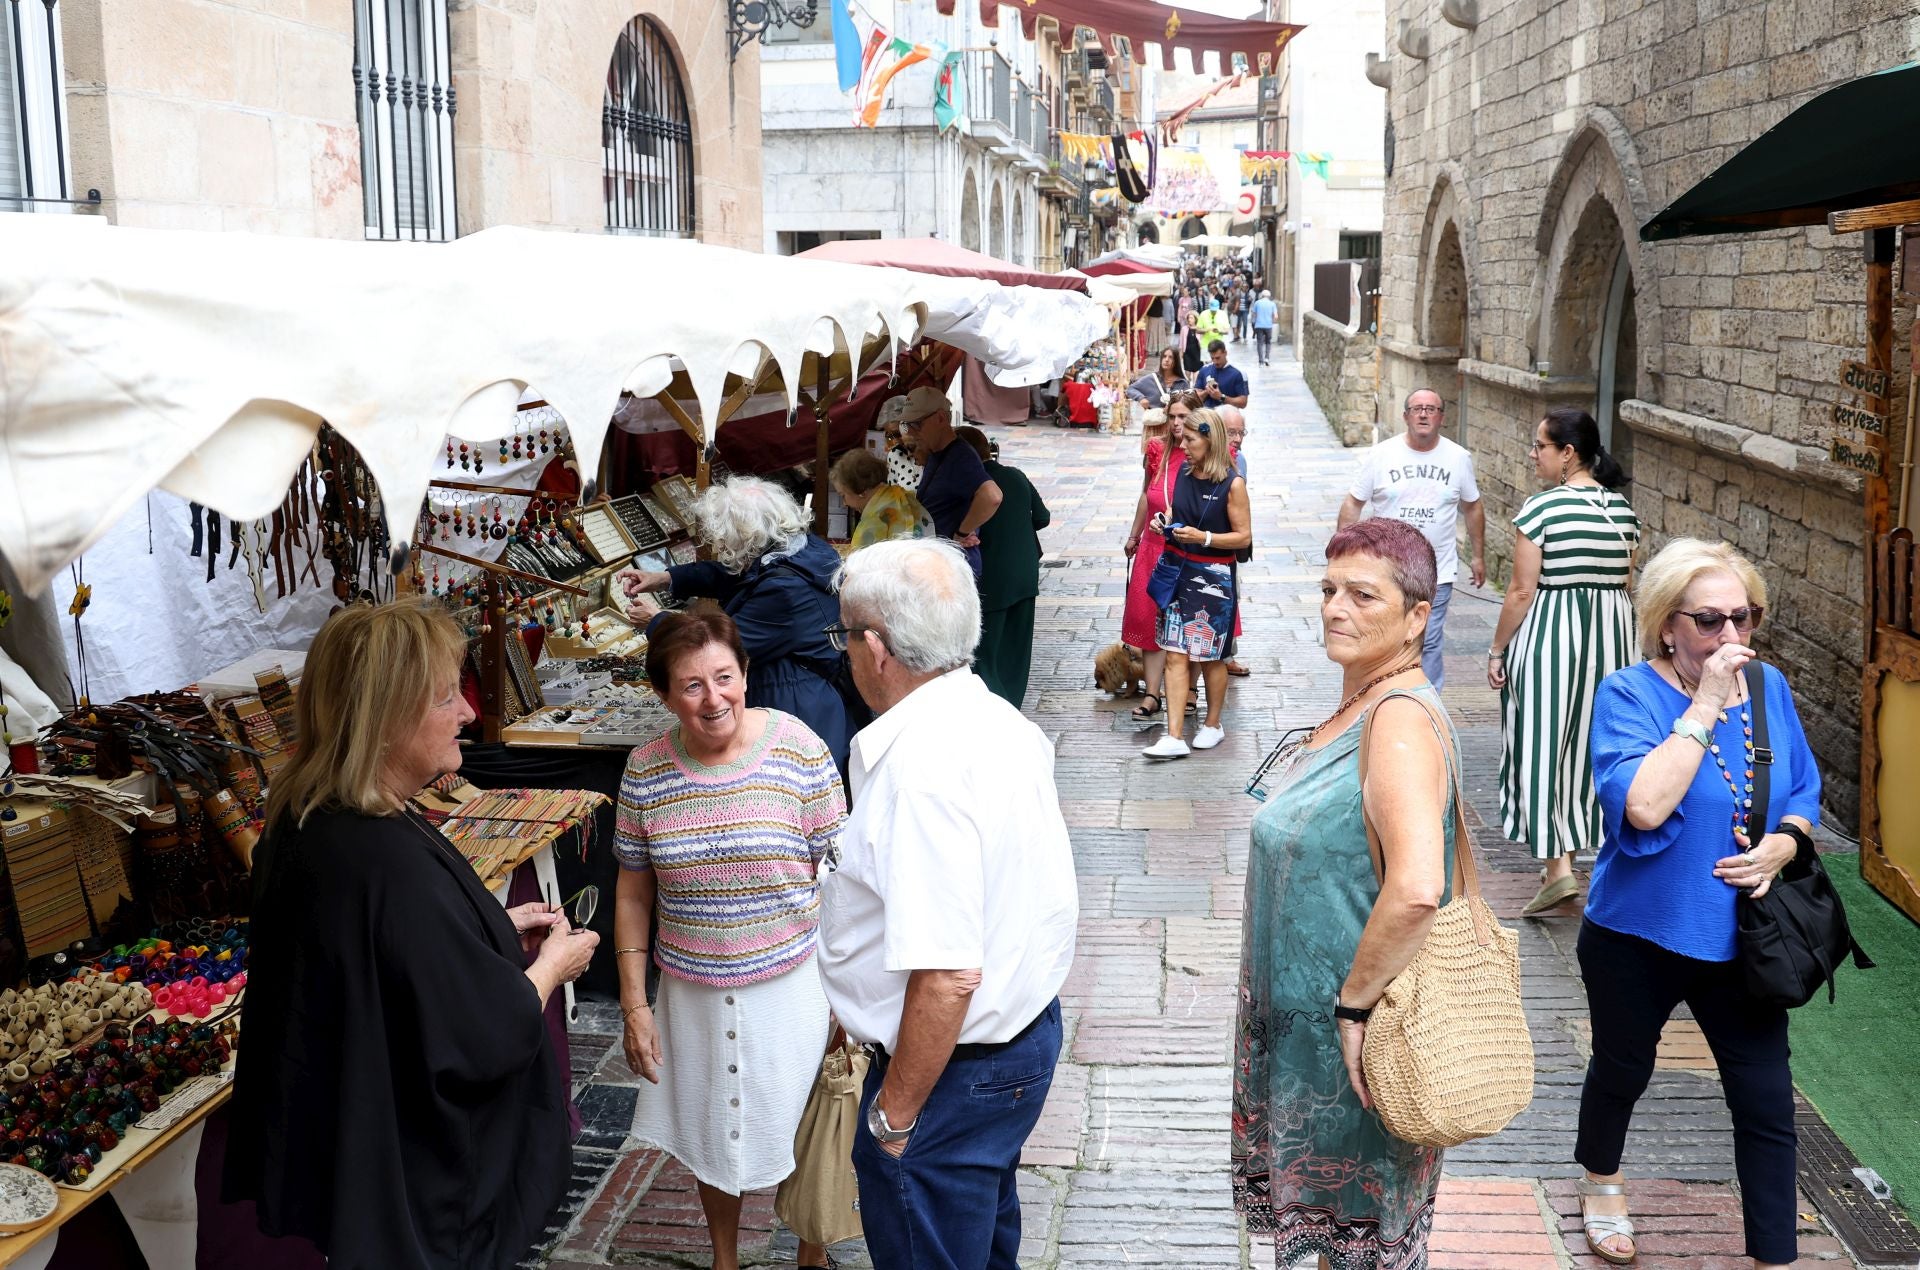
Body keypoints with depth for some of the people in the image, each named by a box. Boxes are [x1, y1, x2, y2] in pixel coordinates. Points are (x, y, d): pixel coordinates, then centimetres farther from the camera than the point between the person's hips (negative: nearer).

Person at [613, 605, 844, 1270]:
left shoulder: (797, 749, -13)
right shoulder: (646, 771, -6)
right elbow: (633, 895, 3)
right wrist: (634, 1004, 0)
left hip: (792, 982, -2)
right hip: (692, 989, 2)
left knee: (802, 1133, 12)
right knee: (711, 1136, 19)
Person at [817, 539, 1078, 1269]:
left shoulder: (922, 767, -30)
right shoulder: (999, 721, 0)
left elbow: (947, 975, -31)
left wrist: (894, 1114, -20)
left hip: (955, 1067, -9)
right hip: (1024, 1030, 9)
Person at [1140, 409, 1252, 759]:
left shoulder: (1232, 484, -11)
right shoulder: (1184, 472, 6)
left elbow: (1244, 536, -10)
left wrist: (1203, 537, -20)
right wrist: (1168, 523, 1)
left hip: (1213, 577, -5)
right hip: (1178, 571, 5)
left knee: (1211, 657, 8)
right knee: (1176, 655, -1)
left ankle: (1213, 724, 28)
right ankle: (1174, 737, -3)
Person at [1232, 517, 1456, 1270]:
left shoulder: (1402, 718, -24)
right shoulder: (1357, 706, 6)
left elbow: (1415, 889, -37)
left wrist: (1355, 1003, -26)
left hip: (1353, 1038, -9)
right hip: (1309, 1019, 9)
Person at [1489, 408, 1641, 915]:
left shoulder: (1541, 507, -15)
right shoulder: (1623, 508, 4)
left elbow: (1522, 591, -15)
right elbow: (1626, 583, 10)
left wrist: (1497, 651, -5)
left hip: (1550, 632, -6)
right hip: (1612, 631, 6)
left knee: (1544, 742, 0)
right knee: (1592, 740, 16)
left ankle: (1558, 865, -6)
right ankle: (1574, 847, 28)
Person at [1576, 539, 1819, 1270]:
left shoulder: (1768, 687, -3)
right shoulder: (1628, 695, -20)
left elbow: (1803, 792, 7)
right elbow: (1642, 806, -35)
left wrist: (1782, 844, -15)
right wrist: (1704, 705, -32)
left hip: (1742, 937, 3)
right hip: (1640, 936, -3)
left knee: (1767, 1101, 4)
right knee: (1624, 1069, 21)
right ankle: (1601, 1182, 50)